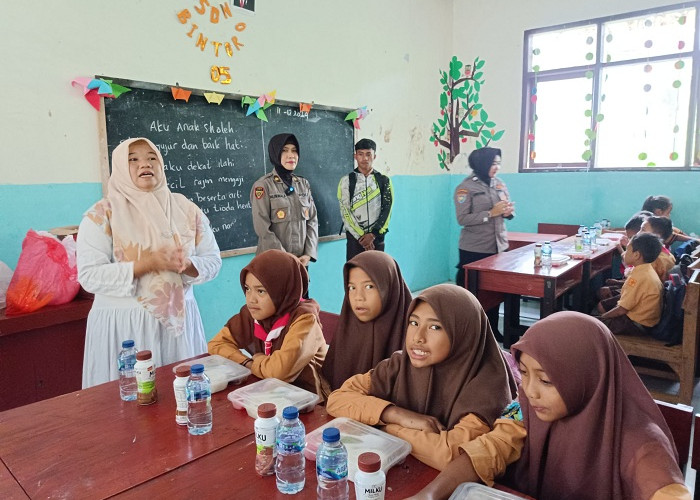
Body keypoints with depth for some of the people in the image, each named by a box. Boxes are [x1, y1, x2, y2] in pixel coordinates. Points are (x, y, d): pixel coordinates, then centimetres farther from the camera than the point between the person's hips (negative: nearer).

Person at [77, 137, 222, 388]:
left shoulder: (186, 209, 4)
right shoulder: (102, 214, -4)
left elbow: (213, 261, 4)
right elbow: (90, 276, -13)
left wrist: (186, 264, -17)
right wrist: (148, 263, -21)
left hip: (179, 320, 3)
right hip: (123, 325, -2)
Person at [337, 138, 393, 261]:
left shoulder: (384, 181, 7)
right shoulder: (346, 181, 3)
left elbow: (387, 210, 1)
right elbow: (345, 212, -3)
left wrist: (373, 234, -10)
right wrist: (361, 236, -10)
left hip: (377, 238, 1)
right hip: (354, 238, -1)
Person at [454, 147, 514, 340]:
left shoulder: (499, 184, 10)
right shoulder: (466, 187, -9)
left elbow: (510, 209, 16)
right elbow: (462, 219, -16)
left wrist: (508, 211, -8)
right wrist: (491, 213, -22)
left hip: (498, 246, 6)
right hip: (474, 250, -5)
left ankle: (492, 329, 26)